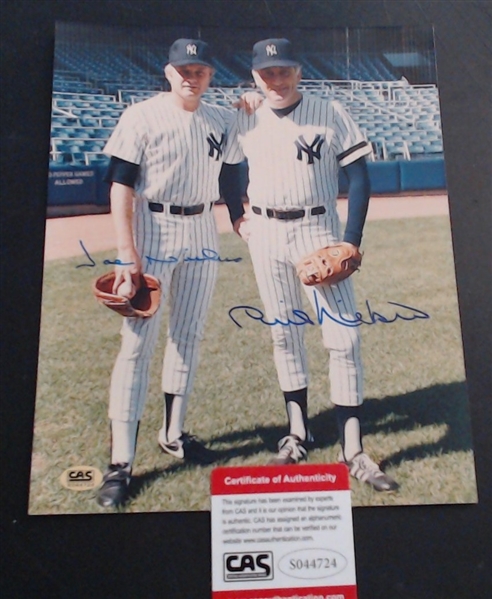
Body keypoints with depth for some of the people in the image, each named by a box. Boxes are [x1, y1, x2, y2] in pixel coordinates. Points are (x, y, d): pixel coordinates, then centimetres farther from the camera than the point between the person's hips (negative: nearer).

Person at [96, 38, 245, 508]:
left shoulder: (221, 121, 9)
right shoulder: (142, 117, -6)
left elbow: (229, 181, 18)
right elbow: (121, 187, -11)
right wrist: (127, 253, -18)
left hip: (201, 235, 6)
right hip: (152, 234, -5)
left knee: (188, 336, 10)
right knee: (137, 343, -7)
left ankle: (173, 434, 26)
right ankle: (120, 462, -1)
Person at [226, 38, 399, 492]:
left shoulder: (330, 113, -4)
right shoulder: (245, 121, 4)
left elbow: (358, 176, -6)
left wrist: (352, 240, -15)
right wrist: (236, 218, 6)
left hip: (318, 231, -3)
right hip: (266, 236, 3)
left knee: (344, 336, -8)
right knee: (284, 333, 9)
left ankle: (353, 450, 2)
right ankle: (298, 433, 24)